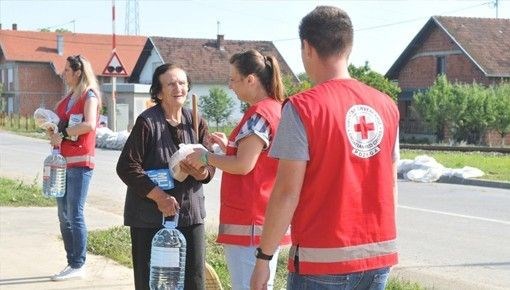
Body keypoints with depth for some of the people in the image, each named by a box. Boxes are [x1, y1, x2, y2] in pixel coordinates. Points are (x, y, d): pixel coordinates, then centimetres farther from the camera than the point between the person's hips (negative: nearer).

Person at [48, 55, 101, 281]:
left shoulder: (89, 96, -7)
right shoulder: (68, 98, 18)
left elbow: (89, 125, -23)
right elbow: (58, 124, 24)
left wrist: (62, 133, -16)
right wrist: (53, 133, 2)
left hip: (80, 162, -8)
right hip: (63, 161, 8)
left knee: (75, 215, -7)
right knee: (64, 216, 9)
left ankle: (78, 266, -1)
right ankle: (71, 262, 16)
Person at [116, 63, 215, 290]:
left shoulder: (196, 123, 6)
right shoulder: (147, 122, -10)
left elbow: (210, 165, 7)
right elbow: (126, 167, -14)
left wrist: (201, 172, -18)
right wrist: (159, 197, -20)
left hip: (190, 213, 5)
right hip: (150, 216, -4)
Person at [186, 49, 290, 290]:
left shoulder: (259, 113, -15)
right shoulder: (276, 109, 15)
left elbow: (243, 165, -20)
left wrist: (206, 157, -7)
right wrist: (229, 145, 15)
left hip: (249, 223, -10)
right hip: (266, 221, 10)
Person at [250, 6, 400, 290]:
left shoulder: (303, 107, -12)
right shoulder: (387, 106, 5)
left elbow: (287, 192, -13)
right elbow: (391, 184, 11)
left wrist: (264, 257, -6)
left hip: (324, 259, -5)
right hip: (378, 256, 5)